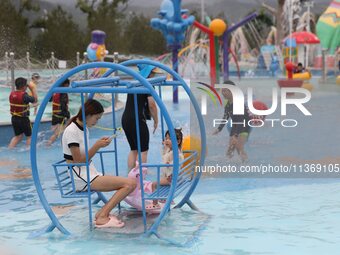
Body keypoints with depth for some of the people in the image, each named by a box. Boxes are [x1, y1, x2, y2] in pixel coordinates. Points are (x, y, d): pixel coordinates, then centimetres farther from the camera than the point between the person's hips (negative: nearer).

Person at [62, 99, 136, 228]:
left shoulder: (84, 129, 15)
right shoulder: (71, 131, -13)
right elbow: (78, 161, -15)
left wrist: (99, 144, 5)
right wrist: (97, 146, -15)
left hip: (90, 174, 10)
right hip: (81, 180, -10)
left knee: (130, 183, 0)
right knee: (130, 183, -19)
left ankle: (102, 213, -4)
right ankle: (102, 217, -15)